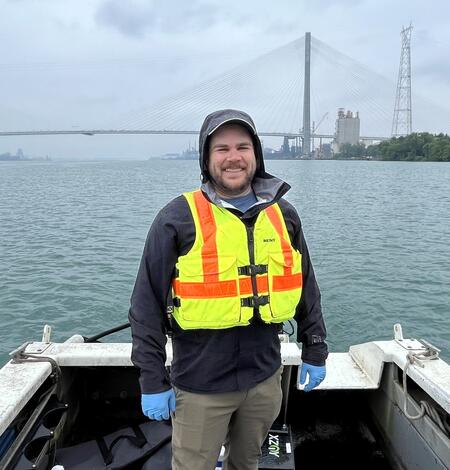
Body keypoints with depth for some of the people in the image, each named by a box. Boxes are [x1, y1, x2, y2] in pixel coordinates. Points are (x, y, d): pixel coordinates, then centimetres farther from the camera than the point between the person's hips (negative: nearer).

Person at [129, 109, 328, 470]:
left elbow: (307, 287, 10)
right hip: (200, 386, -3)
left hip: (266, 378, 4)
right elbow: (147, 306, -9)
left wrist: (315, 351, 12)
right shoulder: (178, 218, -12)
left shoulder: (283, 214, 1)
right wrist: (152, 381, -8)